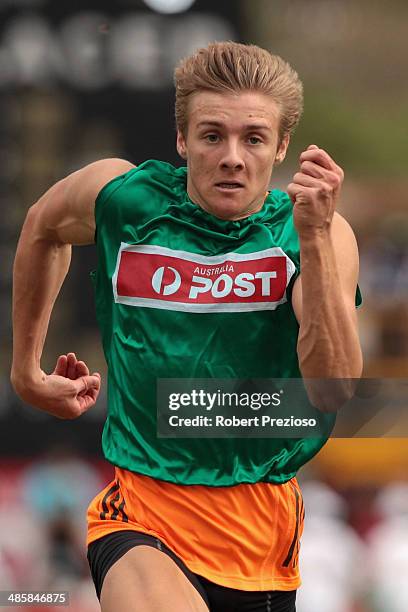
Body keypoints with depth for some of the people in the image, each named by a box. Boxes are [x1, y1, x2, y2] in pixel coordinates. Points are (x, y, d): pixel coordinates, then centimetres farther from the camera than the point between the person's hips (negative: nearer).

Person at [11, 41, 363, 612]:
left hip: (263, 526, 4)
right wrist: (26, 368, 26)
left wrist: (314, 239, -26)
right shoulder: (123, 196, -3)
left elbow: (332, 393, -19)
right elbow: (42, 227, 21)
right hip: (143, 509, -4)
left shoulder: (322, 234, -5)